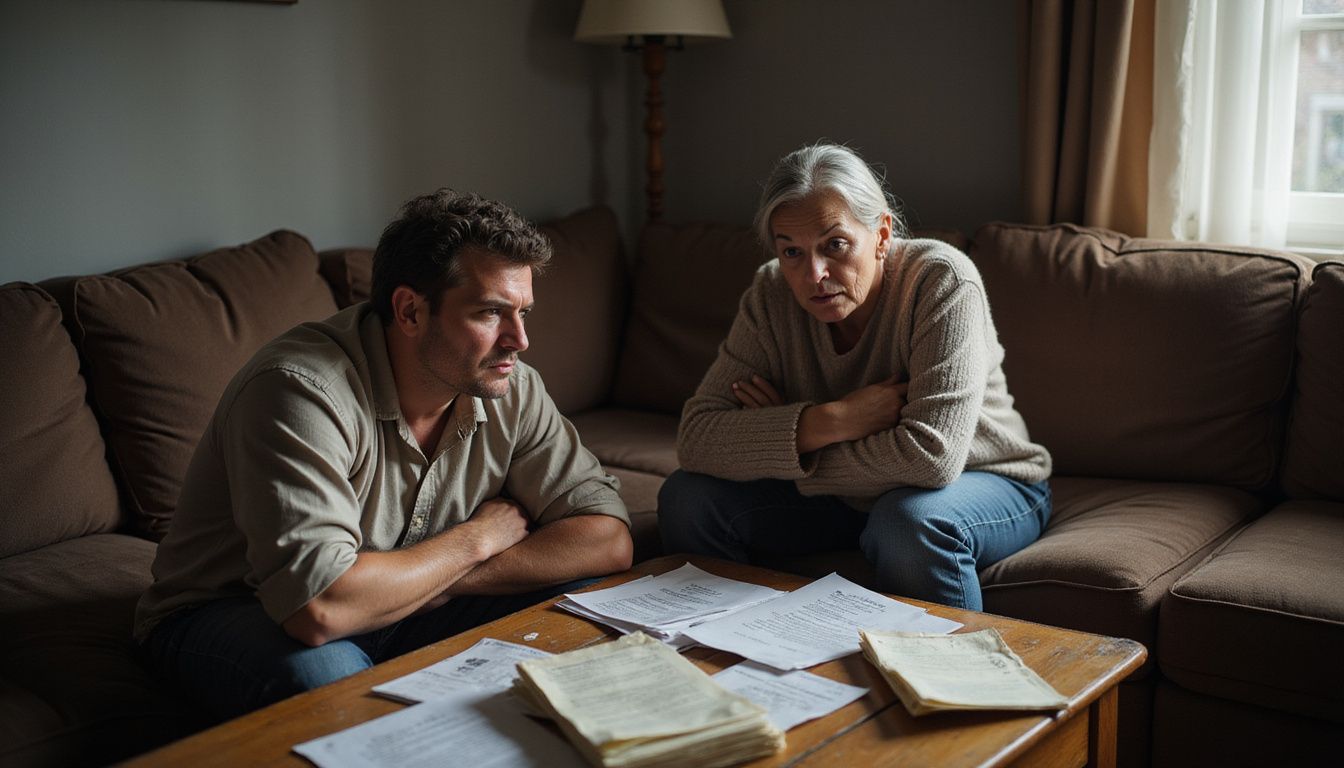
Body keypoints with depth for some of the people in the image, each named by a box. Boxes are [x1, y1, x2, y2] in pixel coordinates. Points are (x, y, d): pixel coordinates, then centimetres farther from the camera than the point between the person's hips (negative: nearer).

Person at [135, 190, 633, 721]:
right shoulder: (301, 389, -29)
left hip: (399, 607, 6)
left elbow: (608, 539, -12)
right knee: (324, 677, -39)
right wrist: (475, 539, -21)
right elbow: (320, 606, -38)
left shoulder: (510, 390, -9)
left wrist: (440, 585, -24)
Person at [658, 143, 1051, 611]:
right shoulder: (772, 295, -14)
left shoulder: (941, 280, -26)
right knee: (687, 499, -13)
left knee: (910, 521, -37)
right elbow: (695, 437, -21)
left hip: (984, 484, -4)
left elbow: (932, 455, -36)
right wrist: (830, 421, -34)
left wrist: (787, 435, -24)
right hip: (850, 495, 4)